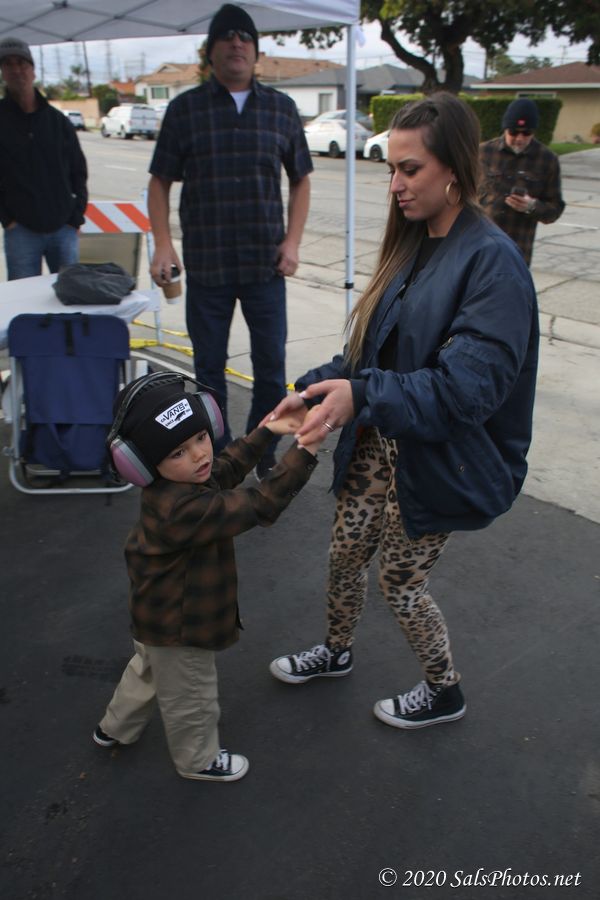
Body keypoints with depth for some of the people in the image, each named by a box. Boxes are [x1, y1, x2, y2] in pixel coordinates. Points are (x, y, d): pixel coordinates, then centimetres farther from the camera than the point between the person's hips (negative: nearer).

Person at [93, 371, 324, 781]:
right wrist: (306, 450, -49)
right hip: (179, 629, -10)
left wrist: (266, 432, 7)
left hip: (158, 614, 10)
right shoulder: (182, 508, -42)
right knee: (191, 698, 19)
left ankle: (115, 728, 59)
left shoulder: (178, 482, -12)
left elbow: (228, 468, 7)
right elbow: (260, 505, -44)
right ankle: (198, 759, 46)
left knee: (148, 670, 35)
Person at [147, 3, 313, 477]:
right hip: (205, 265, -1)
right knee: (209, 367, 8)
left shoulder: (281, 108, 8)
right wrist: (164, 244, -7)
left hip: (266, 265, 1)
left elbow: (300, 179, 13)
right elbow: (160, 181, 5)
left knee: (271, 365, 6)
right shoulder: (185, 109, 4)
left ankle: (264, 453, 26)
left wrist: (292, 241, 0)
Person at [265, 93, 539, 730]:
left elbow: (469, 383, -29)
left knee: (399, 582, 8)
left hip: (439, 460, -7)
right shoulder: (413, 246, 5)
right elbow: (375, 351, 8)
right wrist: (314, 388, -5)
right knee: (344, 555, 18)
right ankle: (336, 652, 48)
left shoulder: (492, 261, -20)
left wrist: (363, 394, -39)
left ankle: (444, 691, 38)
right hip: (378, 444, 7)